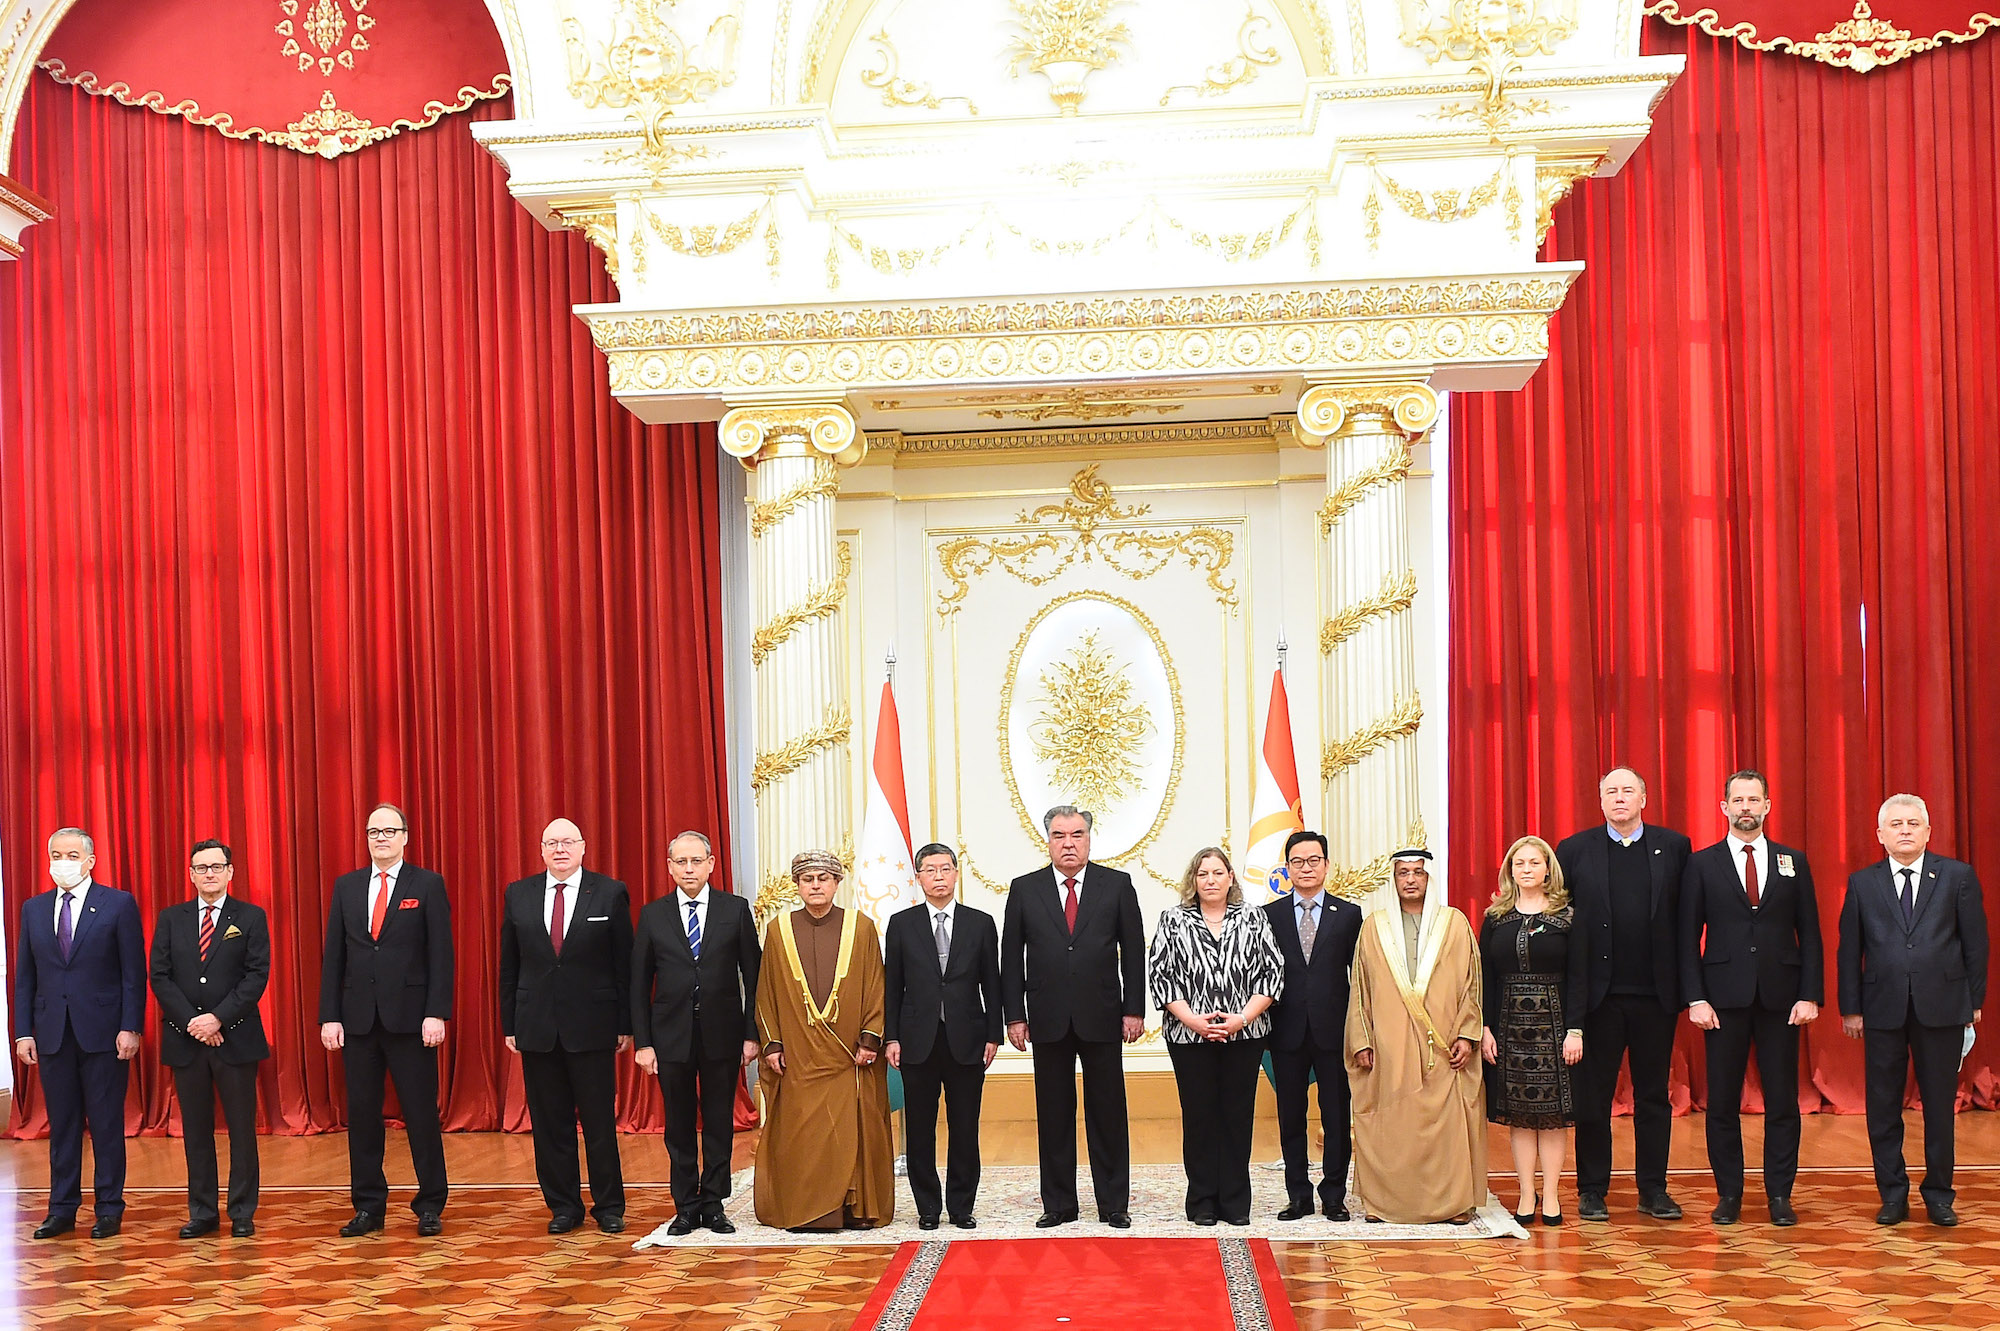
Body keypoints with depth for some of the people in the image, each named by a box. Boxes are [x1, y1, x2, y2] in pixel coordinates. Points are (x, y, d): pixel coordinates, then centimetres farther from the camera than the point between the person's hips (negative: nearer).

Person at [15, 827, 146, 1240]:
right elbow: (24, 975, 11)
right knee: (62, 1124, 10)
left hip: (103, 1031, -3)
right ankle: (62, 1209, 19)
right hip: (52, 1032, 4)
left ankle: (109, 1209, 11)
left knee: (106, 1124, 3)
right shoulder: (33, 909, 10)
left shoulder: (119, 904, -2)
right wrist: (24, 1031, 3)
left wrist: (130, 1028, -11)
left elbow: (134, 972, -4)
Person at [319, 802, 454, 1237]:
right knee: (362, 1115, 7)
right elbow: (333, 956, 8)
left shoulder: (428, 884, 0)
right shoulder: (346, 886, 10)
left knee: (422, 1113, 1)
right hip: (358, 1017, 3)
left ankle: (430, 1206, 11)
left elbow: (440, 954, -4)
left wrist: (436, 1013, -12)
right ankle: (368, 1207, 18)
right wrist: (329, 1016, 1)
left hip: (410, 1017, -3)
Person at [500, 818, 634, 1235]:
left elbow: (624, 964, 0)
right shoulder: (518, 895, 7)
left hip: (593, 1027, -2)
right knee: (549, 1123, 7)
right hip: (537, 1028, 2)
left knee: (600, 1122, 4)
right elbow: (509, 966, 9)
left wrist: (625, 1024, -3)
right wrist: (509, 1024, 5)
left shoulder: (610, 894, 0)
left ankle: (609, 1206, 16)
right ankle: (563, 1206, 19)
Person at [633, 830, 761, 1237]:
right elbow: (639, 984, 4)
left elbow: (753, 976, 2)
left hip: (722, 1035, 0)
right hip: (672, 1036, 1)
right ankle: (686, 1208, 18)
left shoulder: (736, 909, 1)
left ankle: (713, 1205, 18)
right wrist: (642, 1042, -2)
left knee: (719, 1124, 7)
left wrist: (752, 1034, -3)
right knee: (679, 1127, 7)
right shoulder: (652, 915, 3)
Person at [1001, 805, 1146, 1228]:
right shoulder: (1024, 889, 4)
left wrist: (1134, 1010, -2)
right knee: (1053, 1115, 7)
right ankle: (1058, 1204, 17)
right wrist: (1015, 1016, -1)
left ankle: (1113, 1204, 16)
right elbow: (1011, 958, 4)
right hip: (1048, 1019, 1)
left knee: (1108, 1113, 6)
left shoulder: (1117, 885, 3)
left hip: (1102, 1018, -1)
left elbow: (1133, 951, 3)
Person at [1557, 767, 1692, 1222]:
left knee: (1653, 1095, 10)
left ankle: (1653, 1190, 20)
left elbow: (1685, 917, 2)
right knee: (1592, 1096, 6)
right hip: (1598, 995, -1)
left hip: (1656, 995, 1)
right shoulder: (1575, 850, 2)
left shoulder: (1673, 847, 5)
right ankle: (1592, 1190, 15)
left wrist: (1685, 984, -4)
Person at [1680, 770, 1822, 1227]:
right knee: (1722, 1103, 4)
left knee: (1782, 1101, 5)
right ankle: (1728, 1194, 15)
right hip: (1724, 997, -1)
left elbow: (1809, 934, 7)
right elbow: (1689, 938, 1)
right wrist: (1695, 998, -7)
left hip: (1780, 998, 1)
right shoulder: (1702, 864, 4)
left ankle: (1780, 1195, 16)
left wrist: (1810, 995, -3)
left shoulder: (1793, 862, 8)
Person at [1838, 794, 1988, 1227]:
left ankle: (1939, 1195, 20)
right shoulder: (1862, 883, 6)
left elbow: (1975, 943, 5)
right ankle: (1893, 1195, 17)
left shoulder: (1958, 876, 4)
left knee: (1939, 1103, 6)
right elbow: (1850, 950, 6)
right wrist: (1851, 1008, 3)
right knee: (1883, 1105, 5)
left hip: (1942, 1007, -1)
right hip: (1883, 1009, 1)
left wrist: (1975, 1001, 2)